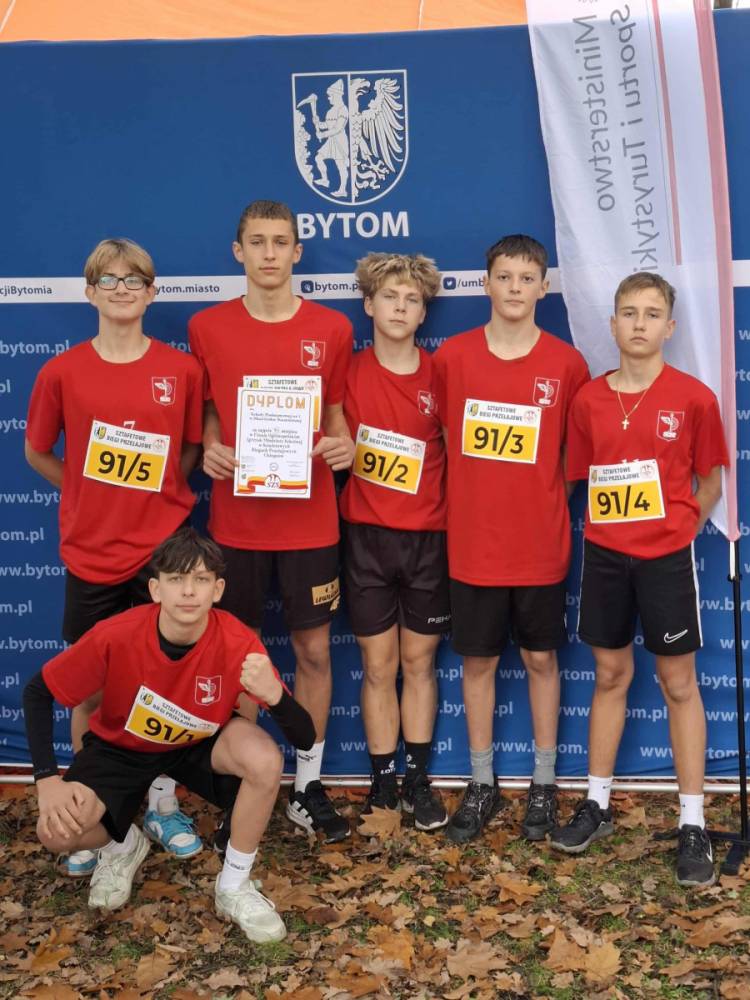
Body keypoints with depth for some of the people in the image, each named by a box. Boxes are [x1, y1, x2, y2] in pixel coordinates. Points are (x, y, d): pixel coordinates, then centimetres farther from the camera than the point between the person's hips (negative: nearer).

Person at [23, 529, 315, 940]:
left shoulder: (238, 642, -29)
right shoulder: (116, 635, -30)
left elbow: (306, 738, -29)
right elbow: (37, 693, -14)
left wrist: (273, 694, -51)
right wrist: (47, 779, -24)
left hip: (199, 745, 0)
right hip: (119, 748, 0)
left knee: (266, 760, -30)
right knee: (57, 829, -25)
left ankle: (233, 887, -5)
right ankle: (123, 846, 14)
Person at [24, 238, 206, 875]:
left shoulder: (182, 370, -3)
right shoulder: (63, 372, -4)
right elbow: (36, 451, 8)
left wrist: (157, 494, -2)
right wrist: (94, 494, 4)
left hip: (163, 549, 0)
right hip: (91, 554, 0)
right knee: (90, 687, 10)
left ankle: (164, 805, 27)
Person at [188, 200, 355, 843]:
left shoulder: (331, 329, 1)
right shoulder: (208, 328, 1)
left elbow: (336, 413, 10)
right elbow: (206, 413, 10)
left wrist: (343, 444, -11)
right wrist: (210, 448, -10)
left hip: (310, 520, 0)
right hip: (236, 519, 0)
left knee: (315, 651, 7)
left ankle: (308, 786, 23)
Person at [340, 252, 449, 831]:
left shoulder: (439, 376, 0)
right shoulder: (349, 372, -1)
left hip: (427, 537, 0)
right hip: (366, 537, 0)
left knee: (419, 661, 10)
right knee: (378, 666, 6)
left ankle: (418, 782, 21)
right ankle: (383, 784, 18)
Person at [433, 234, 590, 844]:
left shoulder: (567, 364, -4)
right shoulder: (452, 356, -3)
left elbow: (575, 449, 6)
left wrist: (540, 495, 2)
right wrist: (474, 491, 3)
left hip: (541, 543, 0)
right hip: (472, 541, 1)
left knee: (541, 658, 11)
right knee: (479, 661, 10)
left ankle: (544, 784, 27)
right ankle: (482, 785, 25)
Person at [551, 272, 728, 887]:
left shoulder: (693, 397, -7)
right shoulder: (589, 400, 1)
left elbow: (710, 484, 1)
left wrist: (675, 533, -4)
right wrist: (612, 529, 1)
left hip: (667, 558, -3)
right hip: (604, 554, 3)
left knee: (678, 682, 5)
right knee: (610, 675, 14)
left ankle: (693, 823, 15)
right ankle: (597, 804, 25)